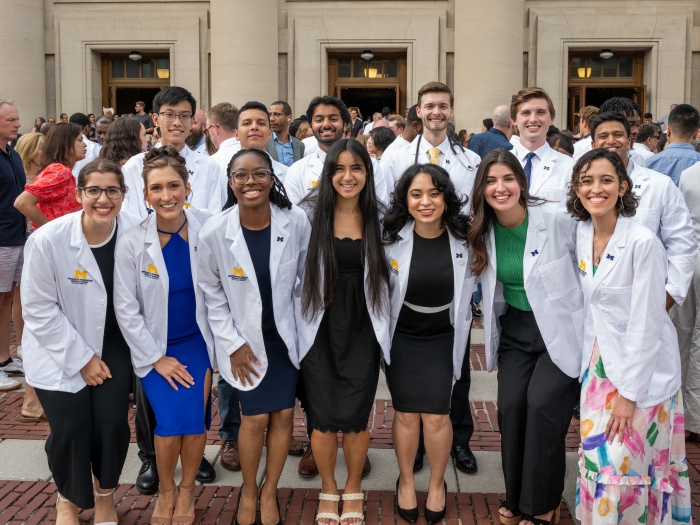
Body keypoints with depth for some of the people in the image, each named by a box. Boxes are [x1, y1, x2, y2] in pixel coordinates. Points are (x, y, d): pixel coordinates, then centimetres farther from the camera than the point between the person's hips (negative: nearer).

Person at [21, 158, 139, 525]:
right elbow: (39, 310, -13)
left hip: (112, 345, 2)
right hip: (58, 351, -1)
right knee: (70, 429, -7)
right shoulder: (48, 240, -22)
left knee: (113, 424, -8)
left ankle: (105, 494, 26)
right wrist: (81, 358, -13)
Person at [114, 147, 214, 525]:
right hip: (154, 347, -1)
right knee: (170, 420, -15)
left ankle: (187, 490, 14)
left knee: (194, 415, -14)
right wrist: (157, 358, -8)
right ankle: (165, 490, 15)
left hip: (197, 340, 1)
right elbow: (126, 309, -7)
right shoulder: (131, 242, -12)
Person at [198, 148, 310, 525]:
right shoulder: (214, 233, -18)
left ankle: (270, 491, 30)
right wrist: (232, 343, -7)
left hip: (286, 335, 2)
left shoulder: (297, 222, -16)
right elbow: (211, 292, -5)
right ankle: (248, 490, 28)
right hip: (244, 338, -1)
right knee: (256, 418, 0)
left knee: (284, 414, 6)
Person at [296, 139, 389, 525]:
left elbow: (386, 274, 9)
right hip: (319, 330, 0)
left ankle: (353, 490, 29)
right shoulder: (309, 214, -4)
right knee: (324, 420, 3)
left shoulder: (379, 218, 1)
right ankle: (328, 490, 31)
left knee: (355, 419, 1)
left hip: (362, 331, 1)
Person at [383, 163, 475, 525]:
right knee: (406, 414, 5)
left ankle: (437, 484, 25)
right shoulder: (392, 237, -15)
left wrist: (459, 339, 6)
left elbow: (466, 292, 2)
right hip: (400, 337, 0)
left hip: (442, 339, 0)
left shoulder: (463, 238, -13)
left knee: (436, 416, -2)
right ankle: (406, 481, 31)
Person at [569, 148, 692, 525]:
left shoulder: (642, 242, -19)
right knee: (596, 461, 12)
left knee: (624, 468, -1)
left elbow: (645, 324, -19)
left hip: (642, 371, -6)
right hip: (600, 366, 6)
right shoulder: (582, 234, 1)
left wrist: (628, 394, -17)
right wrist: (590, 366, 8)